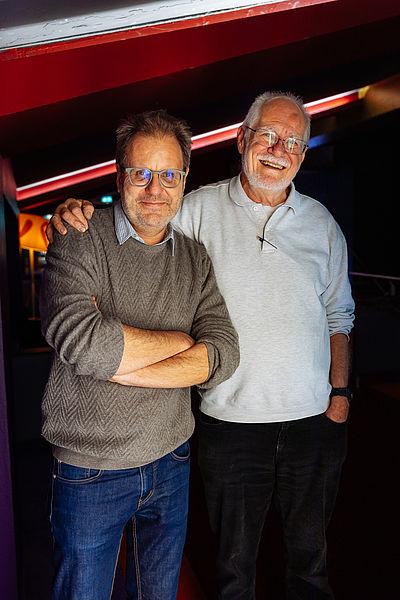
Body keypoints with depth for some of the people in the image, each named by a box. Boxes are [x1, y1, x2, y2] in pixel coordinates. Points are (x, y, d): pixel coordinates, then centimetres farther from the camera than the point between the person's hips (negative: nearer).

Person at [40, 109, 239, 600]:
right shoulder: (80, 241, -13)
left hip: (171, 462, 4)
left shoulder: (194, 257, 1)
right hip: (89, 471, -3)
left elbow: (223, 354, -11)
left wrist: (119, 367, -22)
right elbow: (81, 340, -30)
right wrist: (180, 339, -16)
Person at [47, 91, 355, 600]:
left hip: (314, 423, 3)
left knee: (309, 554, 24)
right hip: (231, 422, -2)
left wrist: (340, 392, 5)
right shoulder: (200, 209, -5)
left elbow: (337, 316, 10)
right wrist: (75, 215, -20)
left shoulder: (322, 224, 4)